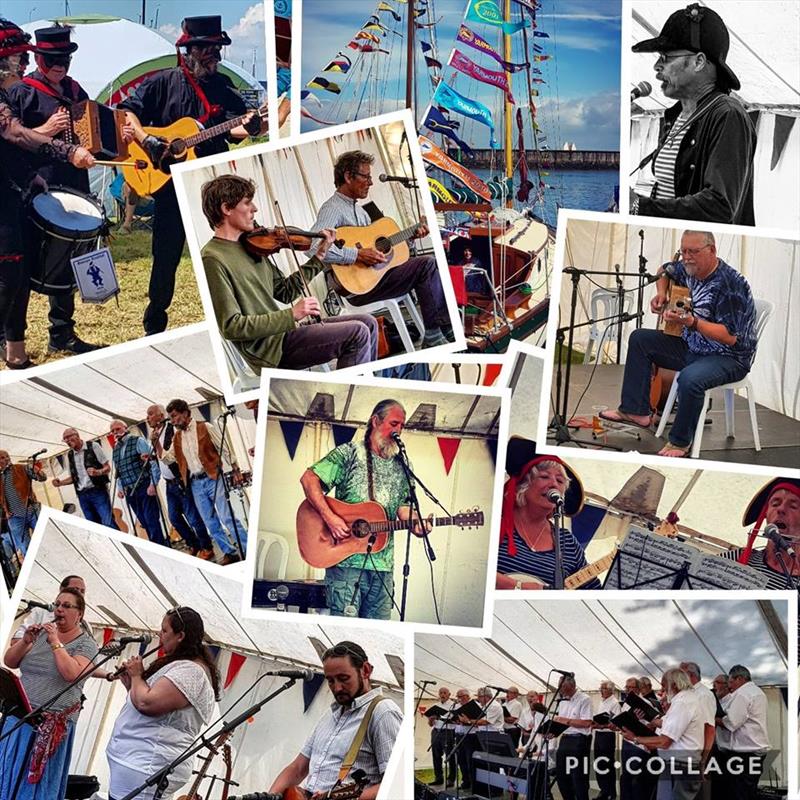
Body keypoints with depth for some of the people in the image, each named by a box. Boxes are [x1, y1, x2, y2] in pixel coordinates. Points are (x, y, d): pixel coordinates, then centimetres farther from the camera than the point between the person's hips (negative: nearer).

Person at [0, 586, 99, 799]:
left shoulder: (86, 644, -2)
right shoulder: (41, 633, 12)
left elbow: (72, 674, -19)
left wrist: (56, 642, -15)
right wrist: (25, 641, -8)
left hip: (50, 725, -5)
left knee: (37, 782, 0)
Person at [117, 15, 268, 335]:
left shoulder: (224, 87, 8)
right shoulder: (164, 82, -1)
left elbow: (232, 129, -1)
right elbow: (127, 111, -3)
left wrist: (248, 127, -23)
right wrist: (147, 140, -16)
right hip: (171, 183, -3)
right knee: (166, 256, 3)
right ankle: (154, 327, 16)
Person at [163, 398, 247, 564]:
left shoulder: (205, 428, -4)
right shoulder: (177, 437, 12)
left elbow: (224, 449, -2)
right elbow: (167, 458, 12)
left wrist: (235, 470, -5)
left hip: (212, 478, -6)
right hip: (195, 484, 6)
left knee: (227, 517, -10)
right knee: (211, 523, 5)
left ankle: (247, 550, -6)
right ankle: (230, 553, 11)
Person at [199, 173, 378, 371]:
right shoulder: (213, 259, -15)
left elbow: (284, 292, 18)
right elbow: (231, 327, -21)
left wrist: (319, 256, 12)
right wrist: (292, 315, -25)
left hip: (281, 329, 9)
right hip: (270, 348, -9)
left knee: (368, 323, 12)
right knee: (357, 334, -17)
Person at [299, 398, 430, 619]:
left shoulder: (401, 466, 15)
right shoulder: (349, 453, -1)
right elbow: (309, 479, -8)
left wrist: (415, 525, -4)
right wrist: (330, 518, -18)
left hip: (383, 563, 5)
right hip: (346, 558, -5)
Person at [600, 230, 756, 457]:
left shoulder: (730, 283, -24)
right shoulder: (688, 270, 1)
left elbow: (730, 337, -27)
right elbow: (666, 271, 27)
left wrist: (692, 322, -37)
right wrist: (661, 293, 6)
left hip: (729, 357, -9)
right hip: (692, 347, 9)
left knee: (689, 379, -38)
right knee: (639, 339, 8)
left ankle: (681, 442, -14)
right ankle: (636, 411, 6)